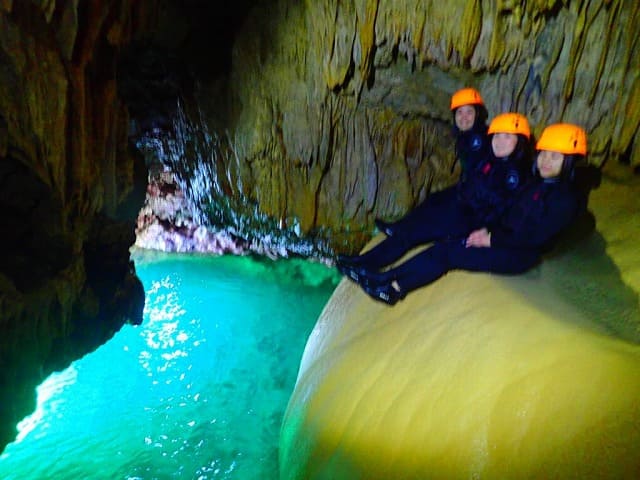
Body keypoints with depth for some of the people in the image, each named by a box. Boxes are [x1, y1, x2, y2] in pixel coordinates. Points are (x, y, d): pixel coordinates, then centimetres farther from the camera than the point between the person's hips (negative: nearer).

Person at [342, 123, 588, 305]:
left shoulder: (567, 198, -14)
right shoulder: (537, 183, 11)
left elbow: (534, 237, -21)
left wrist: (492, 239, -19)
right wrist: (489, 231, 0)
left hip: (519, 255, -7)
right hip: (503, 239, 7)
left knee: (449, 254, -18)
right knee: (444, 246, -9)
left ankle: (395, 288, -11)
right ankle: (385, 278, -12)